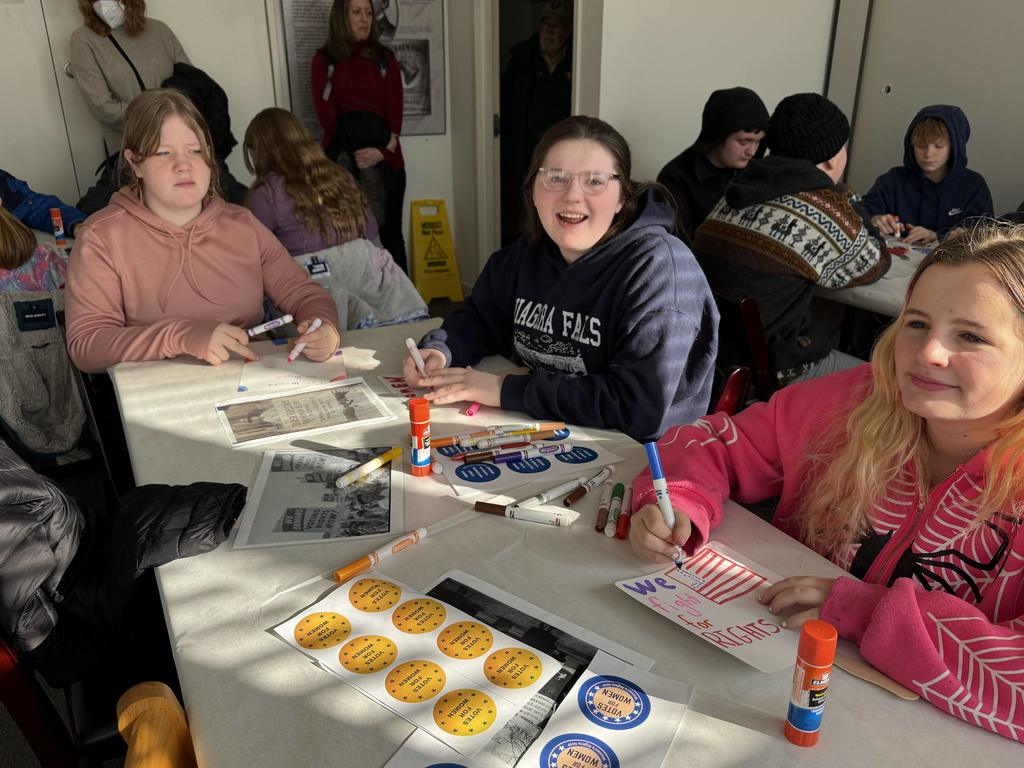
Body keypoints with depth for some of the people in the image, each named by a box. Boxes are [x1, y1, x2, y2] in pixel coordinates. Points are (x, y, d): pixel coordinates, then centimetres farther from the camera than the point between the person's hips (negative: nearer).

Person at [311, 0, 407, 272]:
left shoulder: (385, 58, 10)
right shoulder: (324, 59, 5)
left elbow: (395, 112, 3)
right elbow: (326, 114, -1)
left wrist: (382, 150, -14)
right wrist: (357, 149, -11)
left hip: (385, 159, 1)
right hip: (343, 159, -1)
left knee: (389, 231, 2)